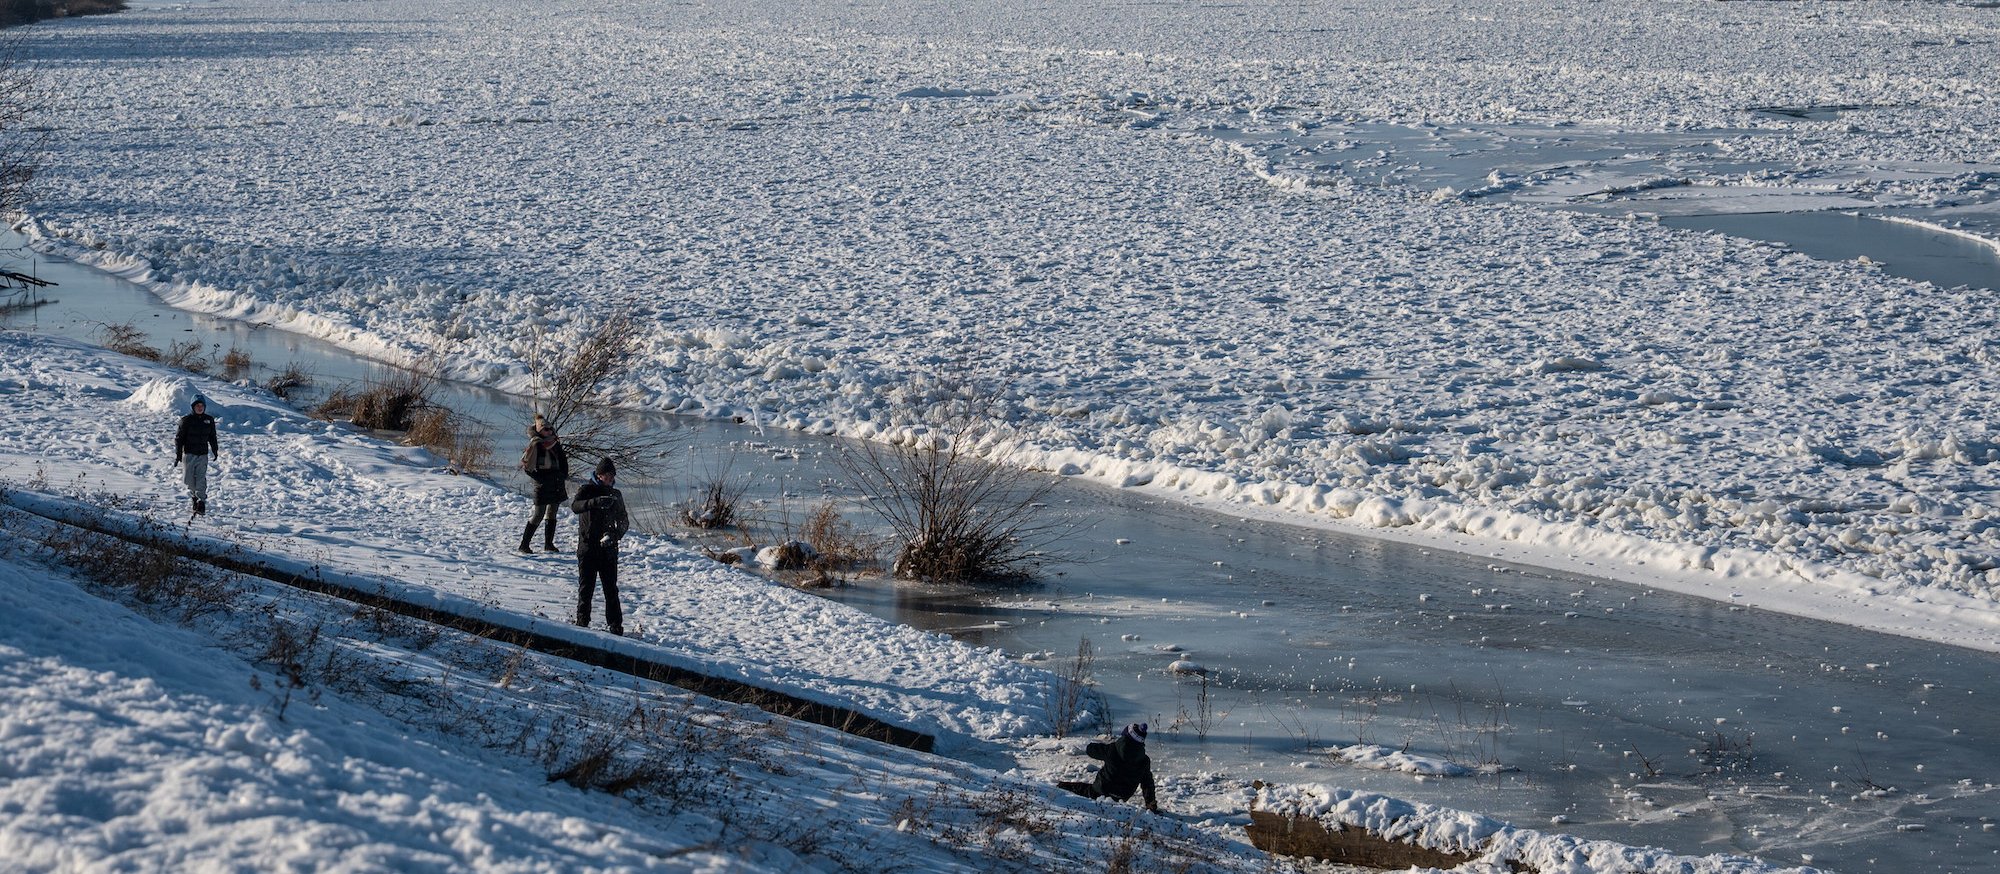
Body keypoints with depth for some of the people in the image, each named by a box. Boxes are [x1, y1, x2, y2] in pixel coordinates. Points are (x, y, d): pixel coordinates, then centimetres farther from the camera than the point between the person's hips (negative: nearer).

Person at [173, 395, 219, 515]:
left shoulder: (209, 420, 5)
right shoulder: (186, 420, -5)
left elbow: (212, 437, 18)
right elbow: (179, 438, -3)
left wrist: (215, 450, 22)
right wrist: (178, 455, -6)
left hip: (203, 454, 1)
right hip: (189, 454, -1)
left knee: (201, 479, -10)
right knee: (189, 479, 5)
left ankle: (201, 503, -8)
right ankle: (194, 495, 32)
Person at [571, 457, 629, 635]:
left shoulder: (615, 495, 10)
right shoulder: (586, 490, -2)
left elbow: (623, 521, 13)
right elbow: (575, 506, -23)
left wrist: (615, 535, -9)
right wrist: (596, 502, -40)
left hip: (608, 548, 2)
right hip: (587, 548, -2)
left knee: (611, 589, 1)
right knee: (586, 587, 1)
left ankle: (616, 626, 4)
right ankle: (582, 622, 11)